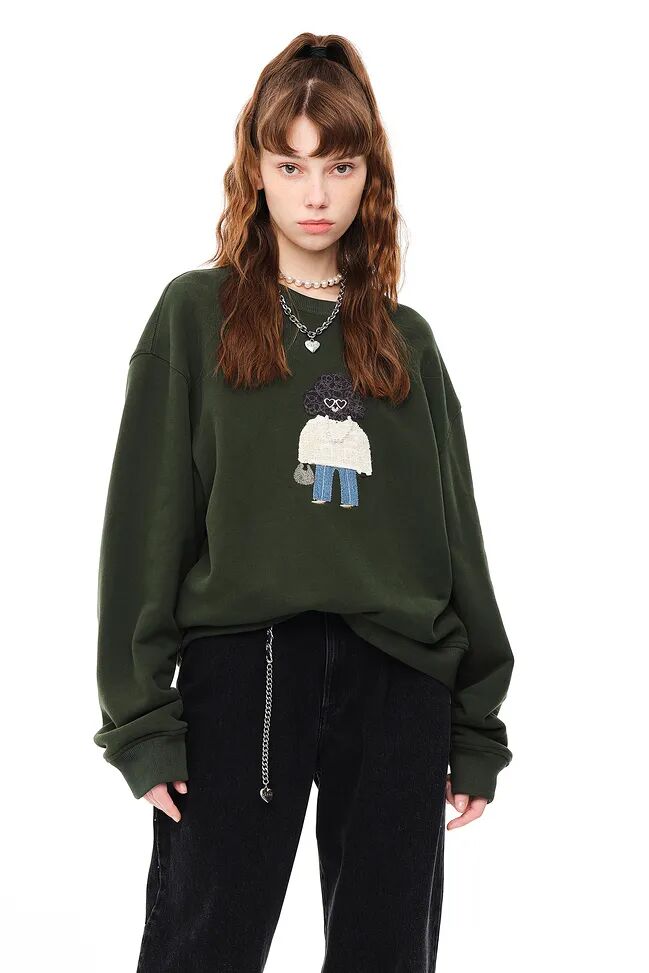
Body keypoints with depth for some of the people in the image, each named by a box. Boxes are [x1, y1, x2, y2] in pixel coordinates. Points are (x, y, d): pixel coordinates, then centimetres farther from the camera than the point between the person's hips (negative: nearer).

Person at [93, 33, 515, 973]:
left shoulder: (406, 340, 13)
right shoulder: (196, 314, 4)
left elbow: (455, 534, 13)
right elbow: (145, 522, 0)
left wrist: (478, 724, 9)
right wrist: (140, 718, -7)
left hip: (399, 682, 3)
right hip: (240, 670, -3)